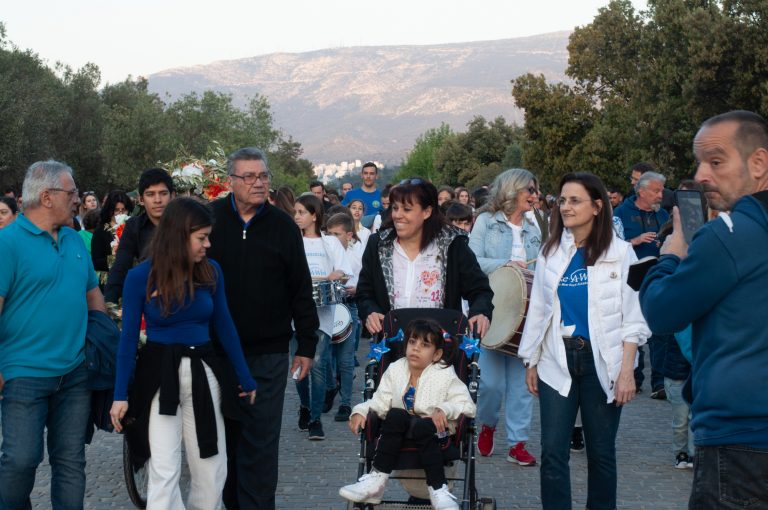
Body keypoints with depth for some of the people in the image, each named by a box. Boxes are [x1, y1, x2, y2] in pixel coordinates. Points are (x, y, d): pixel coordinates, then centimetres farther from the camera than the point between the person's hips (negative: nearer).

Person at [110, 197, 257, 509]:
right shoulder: (140, 277, -10)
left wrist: (246, 379, 11)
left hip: (203, 372, 4)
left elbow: (224, 326, 7)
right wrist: (120, 394, -7)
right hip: (159, 375, -3)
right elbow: (129, 337, -5)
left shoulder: (211, 271, -1)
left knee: (213, 470, 9)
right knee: (164, 471, -2)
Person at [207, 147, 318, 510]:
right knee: (225, 434, 10)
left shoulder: (283, 226, 2)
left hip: (268, 352, 0)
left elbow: (301, 290, 5)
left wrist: (307, 345, 5)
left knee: (261, 440, 0)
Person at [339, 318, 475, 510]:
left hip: (432, 431, -3)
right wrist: (361, 411, -12)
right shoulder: (395, 370, 7)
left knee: (422, 427, -37)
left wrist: (444, 409, -24)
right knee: (395, 415, -30)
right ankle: (376, 480, -30)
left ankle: (439, 490, -32)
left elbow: (467, 405, -6)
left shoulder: (445, 375, -1)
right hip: (400, 432, 3)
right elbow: (380, 402, 7)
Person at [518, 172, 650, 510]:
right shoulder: (550, 252, 7)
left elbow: (633, 317, -4)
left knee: (601, 452, 7)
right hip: (557, 361, 2)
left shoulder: (620, 252, -2)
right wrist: (531, 361, 9)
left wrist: (626, 370, -10)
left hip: (601, 362, -2)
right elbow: (537, 310, 11)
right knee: (553, 451, -2)